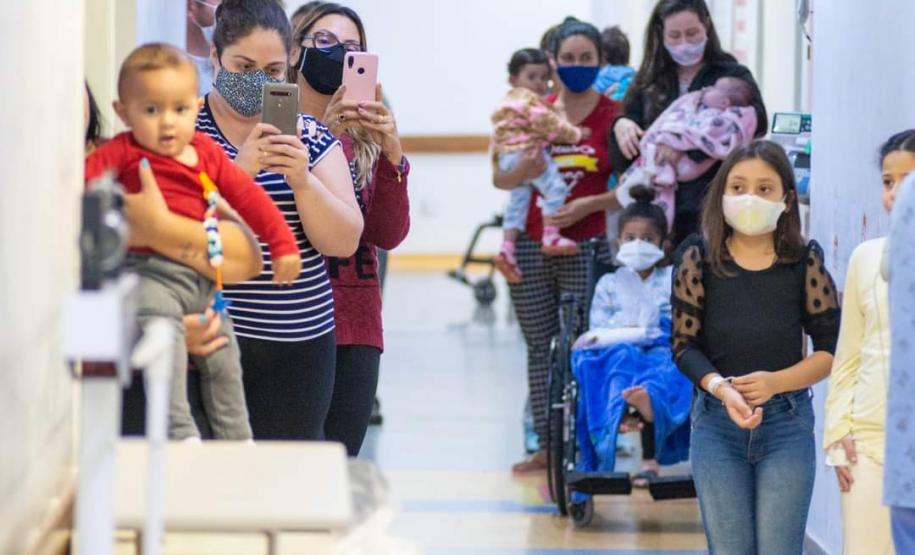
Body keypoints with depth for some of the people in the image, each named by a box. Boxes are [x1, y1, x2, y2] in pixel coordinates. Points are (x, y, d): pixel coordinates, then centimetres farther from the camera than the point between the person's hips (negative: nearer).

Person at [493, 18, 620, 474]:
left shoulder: (614, 115, -1)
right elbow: (500, 178, 6)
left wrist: (590, 204, -16)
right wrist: (524, 171, -15)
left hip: (585, 247, -4)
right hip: (531, 247, 4)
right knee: (539, 348, 6)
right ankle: (545, 447, 12)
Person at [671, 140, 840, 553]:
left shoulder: (805, 262, -1)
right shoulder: (698, 258, 0)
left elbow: (830, 349, 2)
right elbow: (684, 344, -2)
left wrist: (775, 381, -14)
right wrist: (722, 389, -20)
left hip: (788, 424, 0)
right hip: (717, 422, 0)